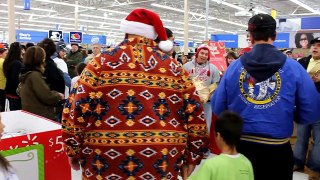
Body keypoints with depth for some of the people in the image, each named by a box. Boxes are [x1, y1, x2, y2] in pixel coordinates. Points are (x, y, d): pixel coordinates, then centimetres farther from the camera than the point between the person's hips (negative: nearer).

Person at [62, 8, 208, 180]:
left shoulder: (102, 62, -4)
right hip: (162, 165, 2)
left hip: (105, 164, -1)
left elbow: (76, 109, -7)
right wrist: (192, 157, 10)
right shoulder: (174, 68, 2)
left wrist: (73, 151, 4)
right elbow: (195, 115, 2)